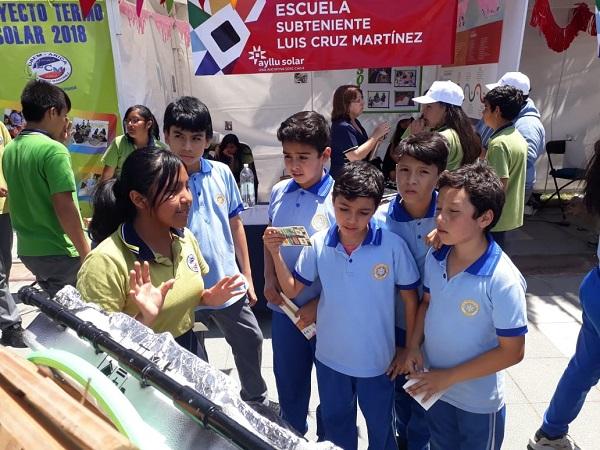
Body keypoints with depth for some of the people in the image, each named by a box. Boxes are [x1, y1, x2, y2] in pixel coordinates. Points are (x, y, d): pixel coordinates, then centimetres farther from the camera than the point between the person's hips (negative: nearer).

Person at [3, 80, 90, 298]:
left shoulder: (10, 149, 7)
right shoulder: (53, 150, -19)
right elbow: (64, 207, -22)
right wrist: (85, 251, -15)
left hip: (28, 249, 8)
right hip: (59, 252, -8)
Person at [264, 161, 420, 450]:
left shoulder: (393, 246, -19)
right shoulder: (318, 244, -13)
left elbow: (410, 299, -7)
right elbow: (291, 290, -3)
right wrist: (275, 253, -17)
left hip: (377, 359, -2)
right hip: (330, 356, 2)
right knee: (335, 426, 26)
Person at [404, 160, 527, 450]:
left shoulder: (503, 280, -28)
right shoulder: (434, 259, -12)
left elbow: (511, 352, -21)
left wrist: (448, 377, -19)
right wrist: (414, 346, -8)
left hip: (478, 402, -4)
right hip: (433, 387, 5)